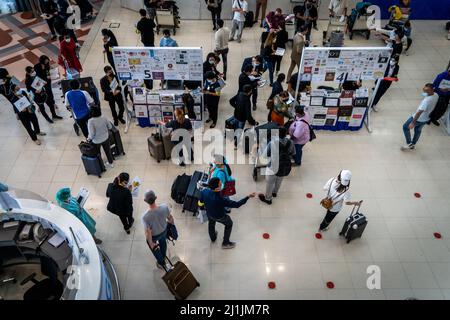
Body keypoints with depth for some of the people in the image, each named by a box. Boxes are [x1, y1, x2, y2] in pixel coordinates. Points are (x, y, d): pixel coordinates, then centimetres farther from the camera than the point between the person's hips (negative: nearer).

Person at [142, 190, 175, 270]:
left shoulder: (145, 217, -42)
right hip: (164, 231, 3)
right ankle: (163, 257, 65)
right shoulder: (165, 207, -34)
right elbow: (170, 217, -12)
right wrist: (172, 224, 10)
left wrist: (151, 243, -8)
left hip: (153, 236, -3)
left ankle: (162, 263, 54)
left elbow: (148, 233, -27)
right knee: (163, 242, 36)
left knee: (155, 248, 30)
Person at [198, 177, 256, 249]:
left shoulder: (204, 192, -31)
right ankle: (225, 243, 41)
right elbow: (236, 204, -35)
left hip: (209, 214, 4)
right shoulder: (221, 199, -45)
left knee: (211, 223, 37)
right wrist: (248, 197, -33)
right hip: (220, 217, -4)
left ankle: (213, 238, 64)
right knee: (229, 224, 27)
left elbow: (201, 201, -8)